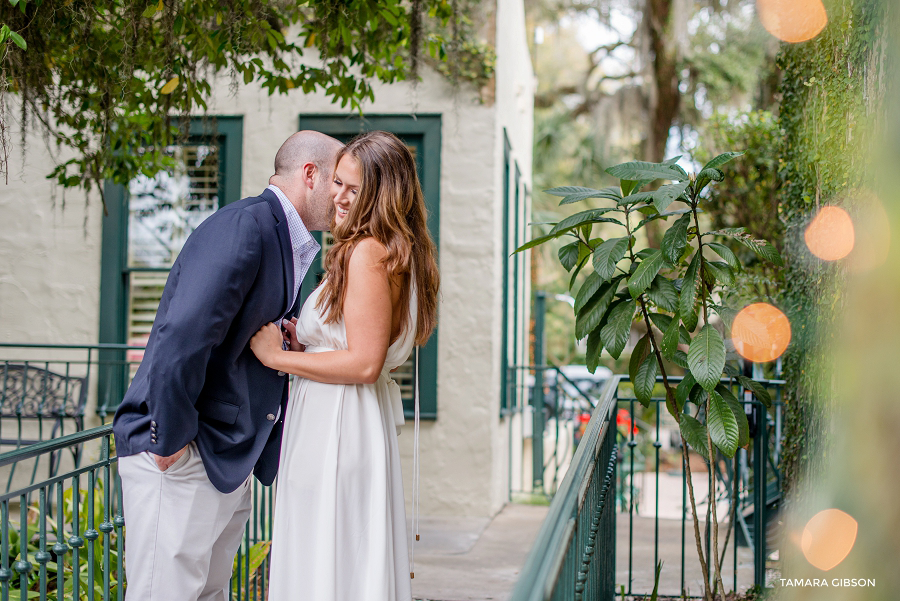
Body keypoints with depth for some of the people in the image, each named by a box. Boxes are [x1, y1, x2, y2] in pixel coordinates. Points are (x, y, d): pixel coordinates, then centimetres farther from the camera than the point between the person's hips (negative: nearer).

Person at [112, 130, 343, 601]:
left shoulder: (284, 243, 16)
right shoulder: (245, 225, -16)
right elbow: (181, 339, -25)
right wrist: (171, 443, -19)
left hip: (228, 466, 10)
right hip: (180, 463, -10)